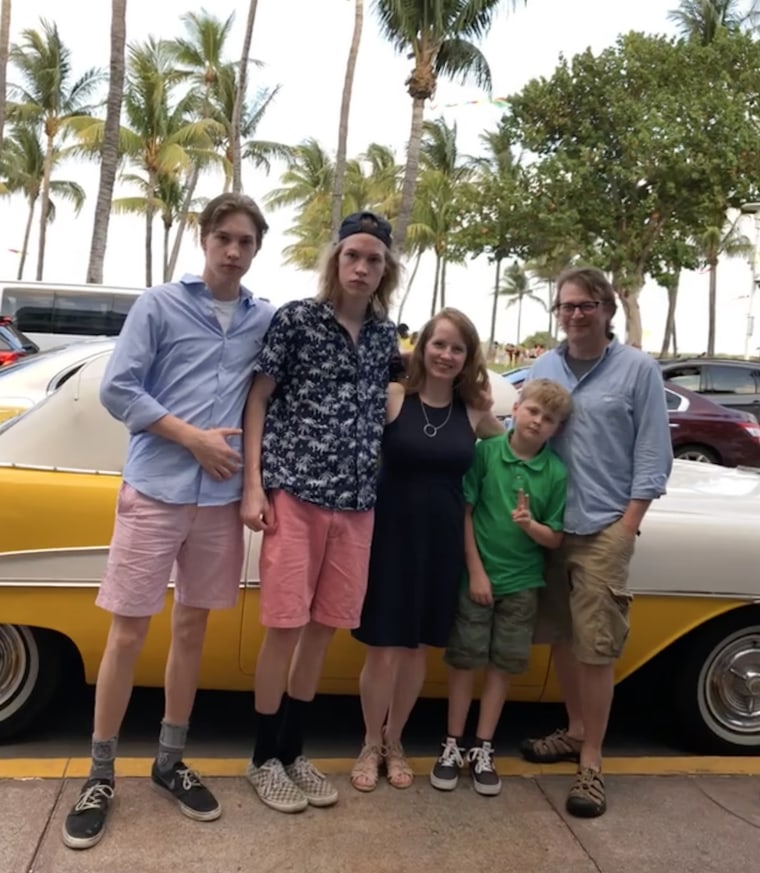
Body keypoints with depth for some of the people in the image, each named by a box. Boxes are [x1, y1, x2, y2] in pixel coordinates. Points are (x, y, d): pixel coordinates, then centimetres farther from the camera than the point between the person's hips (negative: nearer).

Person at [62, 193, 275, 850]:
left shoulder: (267, 319, 7)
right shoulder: (159, 304, -1)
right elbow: (116, 389, -6)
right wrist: (193, 437, -13)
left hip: (222, 497, 3)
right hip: (155, 489, -3)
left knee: (192, 628, 12)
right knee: (129, 631, 2)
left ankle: (170, 761, 28)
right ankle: (100, 774, 18)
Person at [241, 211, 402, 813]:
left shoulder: (385, 334, 10)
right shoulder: (296, 319, -3)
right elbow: (257, 400, -2)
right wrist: (253, 485, -8)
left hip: (357, 502, 5)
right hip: (295, 492, -4)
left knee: (324, 627, 11)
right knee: (285, 626, 0)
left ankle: (293, 750, 28)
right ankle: (264, 758, 19)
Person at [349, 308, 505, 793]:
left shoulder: (475, 413, 2)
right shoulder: (393, 398, -8)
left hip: (443, 543, 3)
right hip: (391, 536, -3)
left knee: (418, 648, 13)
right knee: (383, 650, 3)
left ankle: (394, 744, 33)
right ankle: (371, 745, 27)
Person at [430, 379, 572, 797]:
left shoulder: (557, 472, -4)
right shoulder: (485, 451, -9)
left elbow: (555, 539, -1)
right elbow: (464, 513, -7)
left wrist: (530, 524, -21)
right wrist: (476, 570, -9)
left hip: (522, 584, 2)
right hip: (477, 576, -1)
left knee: (502, 665, 10)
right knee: (464, 660, 7)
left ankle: (482, 749, 25)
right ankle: (452, 745, 23)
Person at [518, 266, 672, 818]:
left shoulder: (639, 370, -3)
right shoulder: (542, 369, 8)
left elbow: (653, 456, -4)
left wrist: (626, 528, -9)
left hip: (604, 529, -4)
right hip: (548, 525, 4)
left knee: (597, 648, -1)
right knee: (561, 636, 13)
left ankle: (591, 762, 11)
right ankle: (576, 731, 31)